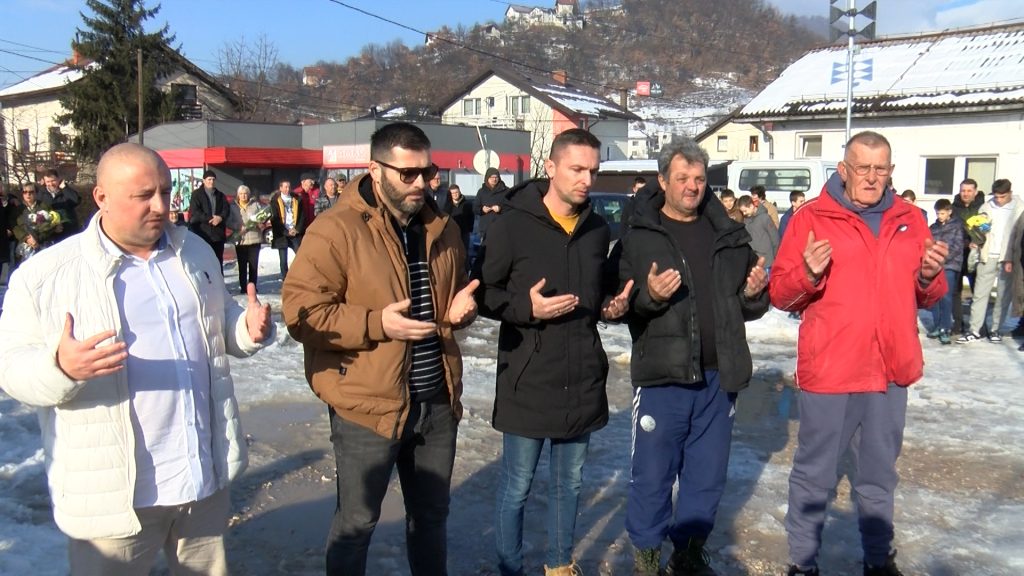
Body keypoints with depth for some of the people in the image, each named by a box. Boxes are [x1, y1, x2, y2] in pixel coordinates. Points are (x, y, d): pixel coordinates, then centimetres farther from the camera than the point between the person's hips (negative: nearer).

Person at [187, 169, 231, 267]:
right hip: (202, 233, -4)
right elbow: (195, 211, -9)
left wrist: (220, 217, -17)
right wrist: (210, 219, -20)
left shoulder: (221, 195, 16)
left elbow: (227, 210, 5)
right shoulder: (196, 194, 3)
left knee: (218, 262, 9)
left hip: (218, 234, 4)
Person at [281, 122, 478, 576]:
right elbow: (300, 311, -17)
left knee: (432, 513, 21)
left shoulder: (442, 229, 8)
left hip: (436, 401, 6)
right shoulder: (336, 230, -14)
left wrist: (460, 309, 0)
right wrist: (376, 323, -25)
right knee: (356, 521, 10)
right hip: (367, 403, -6)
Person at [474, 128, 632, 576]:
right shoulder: (513, 224, -10)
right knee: (517, 487, 7)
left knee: (569, 482, 18)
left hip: (583, 381, 5)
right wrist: (526, 306, -23)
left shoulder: (599, 230, 6)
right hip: (527, 383, -5)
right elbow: (483, 293, -8)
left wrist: (614, 305, 0)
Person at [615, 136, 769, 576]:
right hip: (661, 377, -4)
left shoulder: (730, 236, 9)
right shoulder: (639, 236, -2)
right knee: (652, 476, 6)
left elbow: (748, 309, 17)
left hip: (719, 377, 4)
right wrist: (649, 296, -23)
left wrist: (753, 294, -5)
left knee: (707, 477, 15)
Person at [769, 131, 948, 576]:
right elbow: (780, 295, -6)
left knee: (879, 474, 18)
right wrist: (808, 274, -25)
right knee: (814, 473, 7)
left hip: (891, 371, 4)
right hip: (829, 370, -4)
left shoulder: (910, 220, 8)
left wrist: (930, 277, -8)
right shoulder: (811, 217, -4)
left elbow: (927, 298, 13)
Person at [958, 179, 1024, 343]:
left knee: (1004, 296, 5)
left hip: (1008, 259, -2)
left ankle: (996, 329, 14)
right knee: (980, 294, 0)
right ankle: (974, 331, 1)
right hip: (988, 257, 2)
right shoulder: (985, 208, 6)